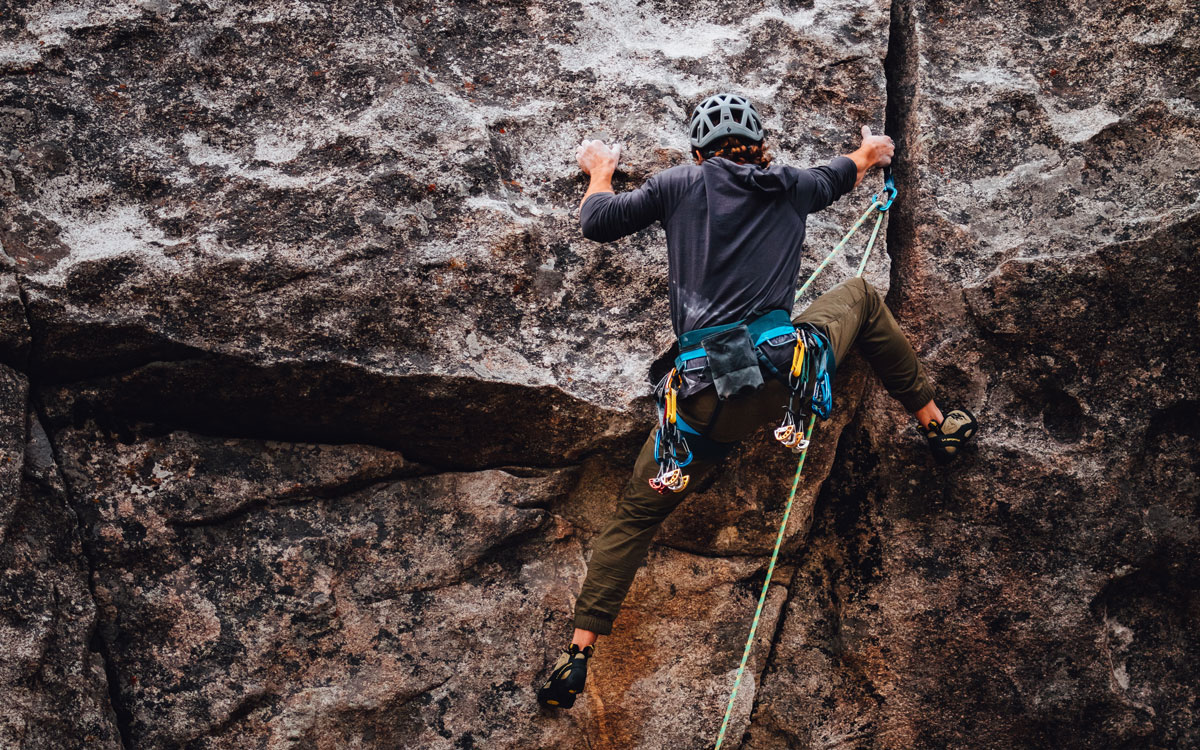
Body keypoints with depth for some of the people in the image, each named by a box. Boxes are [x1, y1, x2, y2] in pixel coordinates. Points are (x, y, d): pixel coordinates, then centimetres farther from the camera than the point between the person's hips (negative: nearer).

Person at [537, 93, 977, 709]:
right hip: (788, 372, 1)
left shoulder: (681, 185, 8)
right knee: (859, 295, 31)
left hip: (705, 400, -1)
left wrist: (599, 172, 36)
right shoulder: (790, 187, 15)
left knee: (635, 516, 17)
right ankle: (935, 424, 36)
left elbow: (597, 222, 13)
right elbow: (839, 176, 37)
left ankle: (578, 655, 9)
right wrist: (871, 153, 61)